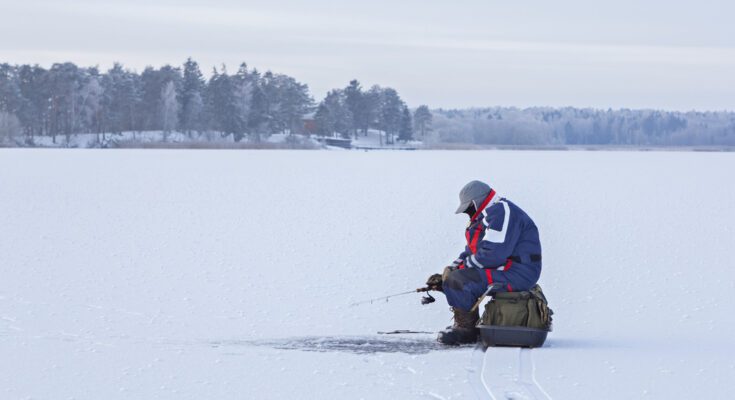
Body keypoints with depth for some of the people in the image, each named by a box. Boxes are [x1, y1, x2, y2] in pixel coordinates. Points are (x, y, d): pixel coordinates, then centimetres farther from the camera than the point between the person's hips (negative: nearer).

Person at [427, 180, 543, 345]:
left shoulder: (501, 212, -16)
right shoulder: (485, 217, 21)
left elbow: (493, 254, -25)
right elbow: (470, 253, 19)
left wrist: (463, 266, -14)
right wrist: (447, 273, 5)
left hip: (516, 274, -12)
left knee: (456, 281, -22)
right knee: (450, 275, 17)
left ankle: (467, 330, -8)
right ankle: (464, 325, 14)